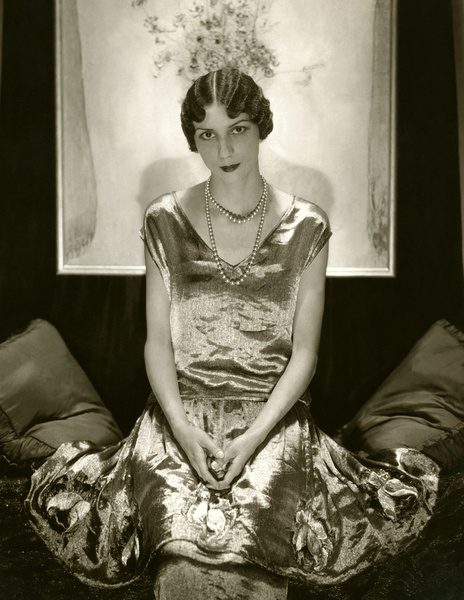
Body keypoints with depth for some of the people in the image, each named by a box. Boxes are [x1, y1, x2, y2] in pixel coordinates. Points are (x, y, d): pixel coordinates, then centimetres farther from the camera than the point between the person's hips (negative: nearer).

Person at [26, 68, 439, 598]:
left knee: (252, 539, -25)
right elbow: (158, 340, 3)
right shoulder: (165, 221, 2)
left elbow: (303, 353, -1)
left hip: (272, 410, 0)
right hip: (181, 406, 0)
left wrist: (254, 436, -14)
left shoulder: (306, 227, -1)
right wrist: (179, 425, -13)